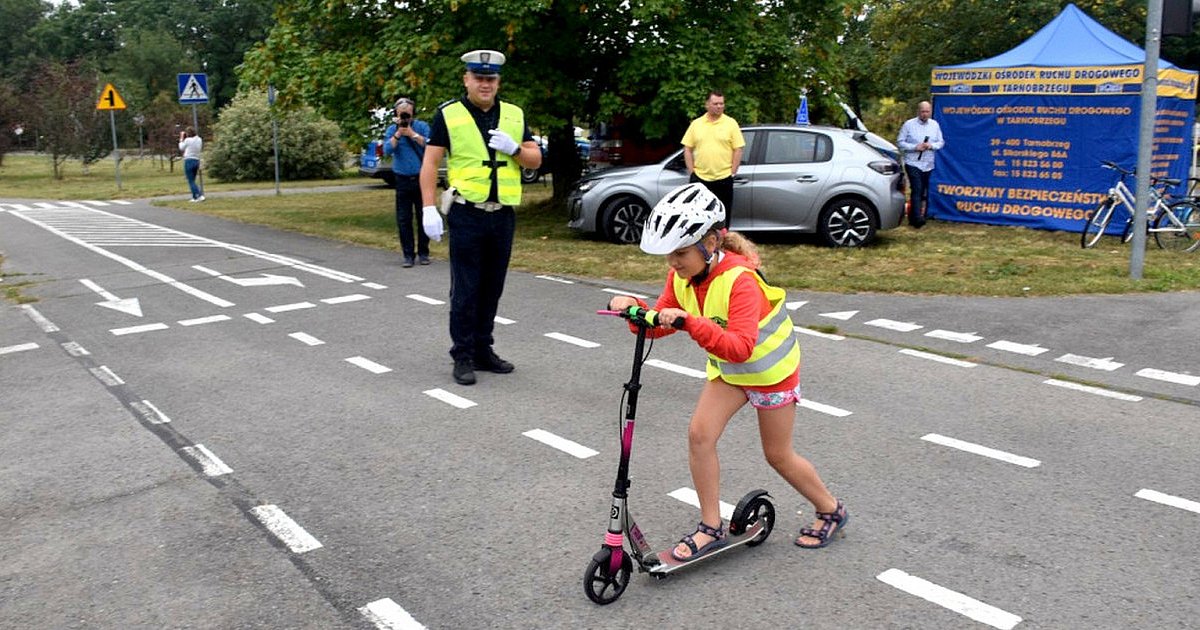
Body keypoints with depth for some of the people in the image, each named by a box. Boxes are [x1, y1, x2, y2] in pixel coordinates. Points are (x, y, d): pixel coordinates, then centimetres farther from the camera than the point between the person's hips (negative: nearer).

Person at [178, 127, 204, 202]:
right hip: (197, 161, 6)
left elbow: (181, 148, 5)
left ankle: (200, 195, -14)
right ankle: (195, 197, 12)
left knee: (191, 181, -2)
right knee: (193, 181, 16)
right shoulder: (199, 140, 6)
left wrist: (181, 138, 14)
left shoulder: (188, 140, -10)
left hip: (189, 161, -6)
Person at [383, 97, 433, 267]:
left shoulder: (422, 126, 2)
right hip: (402, 181, 1)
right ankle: (408, 255, 6)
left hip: (421, 178, -1)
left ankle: (423, 252, 13)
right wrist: (398, 133, -13)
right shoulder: (392, 130, 7)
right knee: (403, 219, 0)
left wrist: (412, 133, -15)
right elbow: (387, 150, -7)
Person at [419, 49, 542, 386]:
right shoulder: (448, 115, -1)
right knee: (465, 289, -2)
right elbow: (430, 162, -3)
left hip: (503, 215, 4)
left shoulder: (514, 115, 10)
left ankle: (483, 350, 22)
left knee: (492, 288, 11)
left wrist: (514, 148, -11)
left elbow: (535, 159, 11)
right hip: (466, 215, -4)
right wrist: (429, 209, -11)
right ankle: (463, 357, 6)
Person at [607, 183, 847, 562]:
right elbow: (660, 323, -6)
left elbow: (740, 347, -45)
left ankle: (831, 511, 32)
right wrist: (635, 309, -28)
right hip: (727, 370, 6)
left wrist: (690, 322, -56)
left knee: (778, 454, 6)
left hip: (771, 370, -6)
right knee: (699, 434, -10)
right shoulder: (682, 276, -12)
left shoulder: (739, 279, -35)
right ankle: (711, 527, 3)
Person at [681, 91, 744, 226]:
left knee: (723, 216, 6)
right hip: (699, 178, 1)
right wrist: (691, 171, 1)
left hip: (724, 178, -1)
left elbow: (738, 150, 0)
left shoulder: (731, 123, 2)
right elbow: (687, 149, 8)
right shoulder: (696, 124, 7)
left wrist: (733, 173, -6)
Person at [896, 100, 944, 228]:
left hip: (928, 165, 5)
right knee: (917, 189, -17)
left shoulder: (935, 125, 10)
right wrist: (915, 147, -16)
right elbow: (900, 142, -3)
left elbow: (941, 142, 11)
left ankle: (912, 217, 19)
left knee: (924, 192, 8)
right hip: (913, 163, -5)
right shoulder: (909, 124, -2)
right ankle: (917, 218, -23)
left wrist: (932, 146, -10)